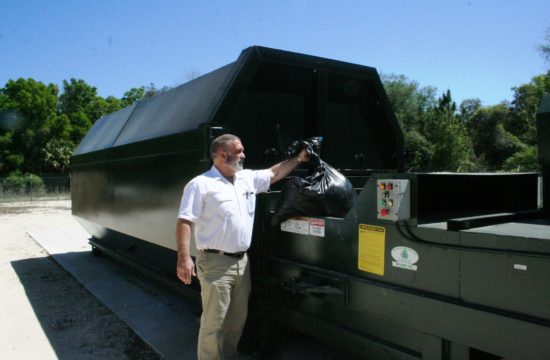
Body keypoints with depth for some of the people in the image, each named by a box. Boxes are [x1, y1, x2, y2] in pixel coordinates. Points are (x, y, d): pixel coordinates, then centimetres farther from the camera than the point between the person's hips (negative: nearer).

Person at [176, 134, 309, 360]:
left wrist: (299, 158, 22)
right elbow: (184, 222, -14)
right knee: (214, 322, -2)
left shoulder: (248, 179, 11)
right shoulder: (201, 184, -9)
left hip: (242, 262, 7)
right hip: (216, 264, -7)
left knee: (238, 319, 17)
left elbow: (274, 173, 24)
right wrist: (184, 257, -23)